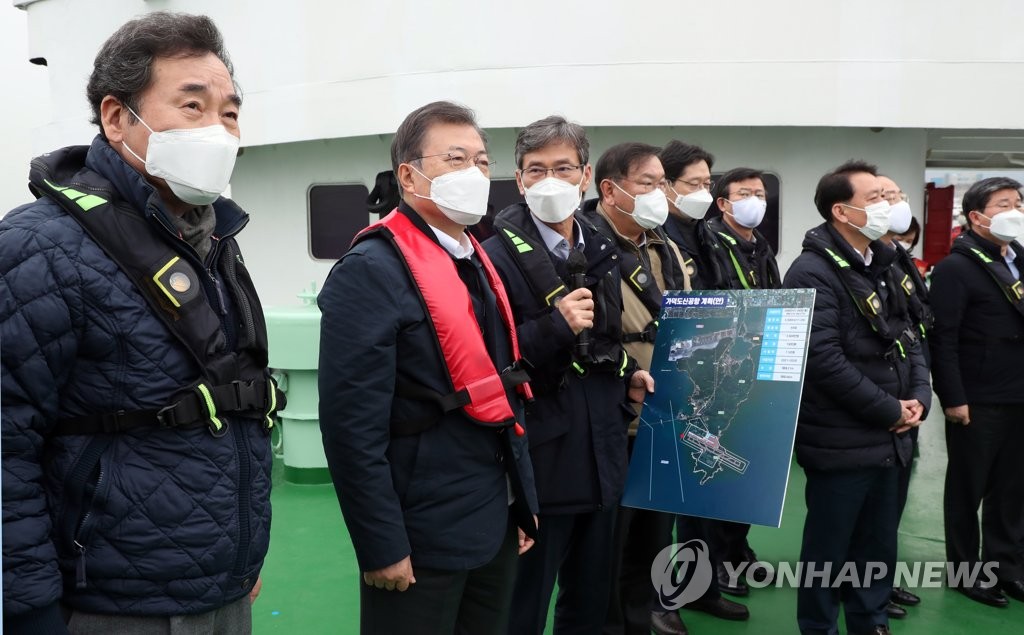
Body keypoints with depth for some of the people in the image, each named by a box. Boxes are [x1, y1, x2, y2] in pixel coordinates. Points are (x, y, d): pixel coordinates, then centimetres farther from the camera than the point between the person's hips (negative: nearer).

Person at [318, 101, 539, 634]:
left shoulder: (477, 262, 9)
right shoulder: (371, 271, -17)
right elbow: (352, 425, -20)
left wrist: (523, 502, 13)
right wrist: (382, 546, -18)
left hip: (495, 523, 8)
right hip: (424, 534, -8)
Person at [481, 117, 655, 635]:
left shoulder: (600, 253, 10)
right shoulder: (499, 256, -13)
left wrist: (626, 376, 6)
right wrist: (555, 325, -26)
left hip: (601, 457, 7)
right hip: (537, 464, -7)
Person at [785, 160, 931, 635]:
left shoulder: (880, 266, 12)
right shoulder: (814, 271, -17)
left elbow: (907, 337, 15)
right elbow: (825, 360, -24)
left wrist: (919, 396, -2)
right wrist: (890, 410, -15)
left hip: (886, 438, 8)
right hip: (841, 442, -8)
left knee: (879, 545, 20)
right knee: (828, 549, 6)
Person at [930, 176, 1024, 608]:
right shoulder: (956, 268, -11)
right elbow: (943, 339, -16)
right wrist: (953, 398, -19)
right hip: (977, 402, -7)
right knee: (968, 489, 8)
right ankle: (965, 571, 22)